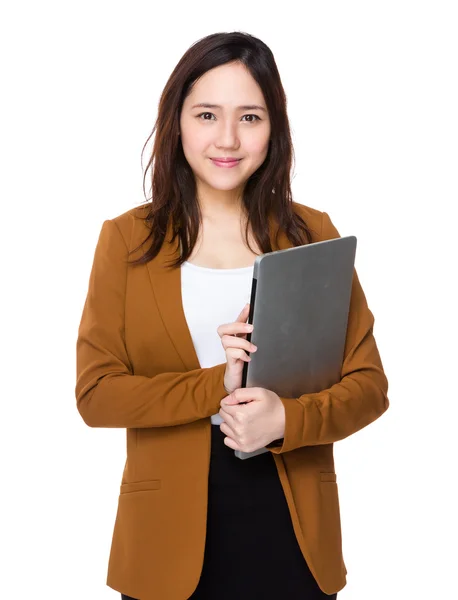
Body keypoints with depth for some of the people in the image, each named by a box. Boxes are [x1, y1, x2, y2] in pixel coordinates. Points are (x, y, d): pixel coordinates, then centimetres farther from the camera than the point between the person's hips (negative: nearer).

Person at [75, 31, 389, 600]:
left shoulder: (313, 233, 1)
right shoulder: (127, 238, -2)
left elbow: (367, 383, 0)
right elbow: (95, 393, -6)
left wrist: (286, 418, -19)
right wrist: (216, 387, -18)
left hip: (293, 526, 1)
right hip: (170, 531, -1)